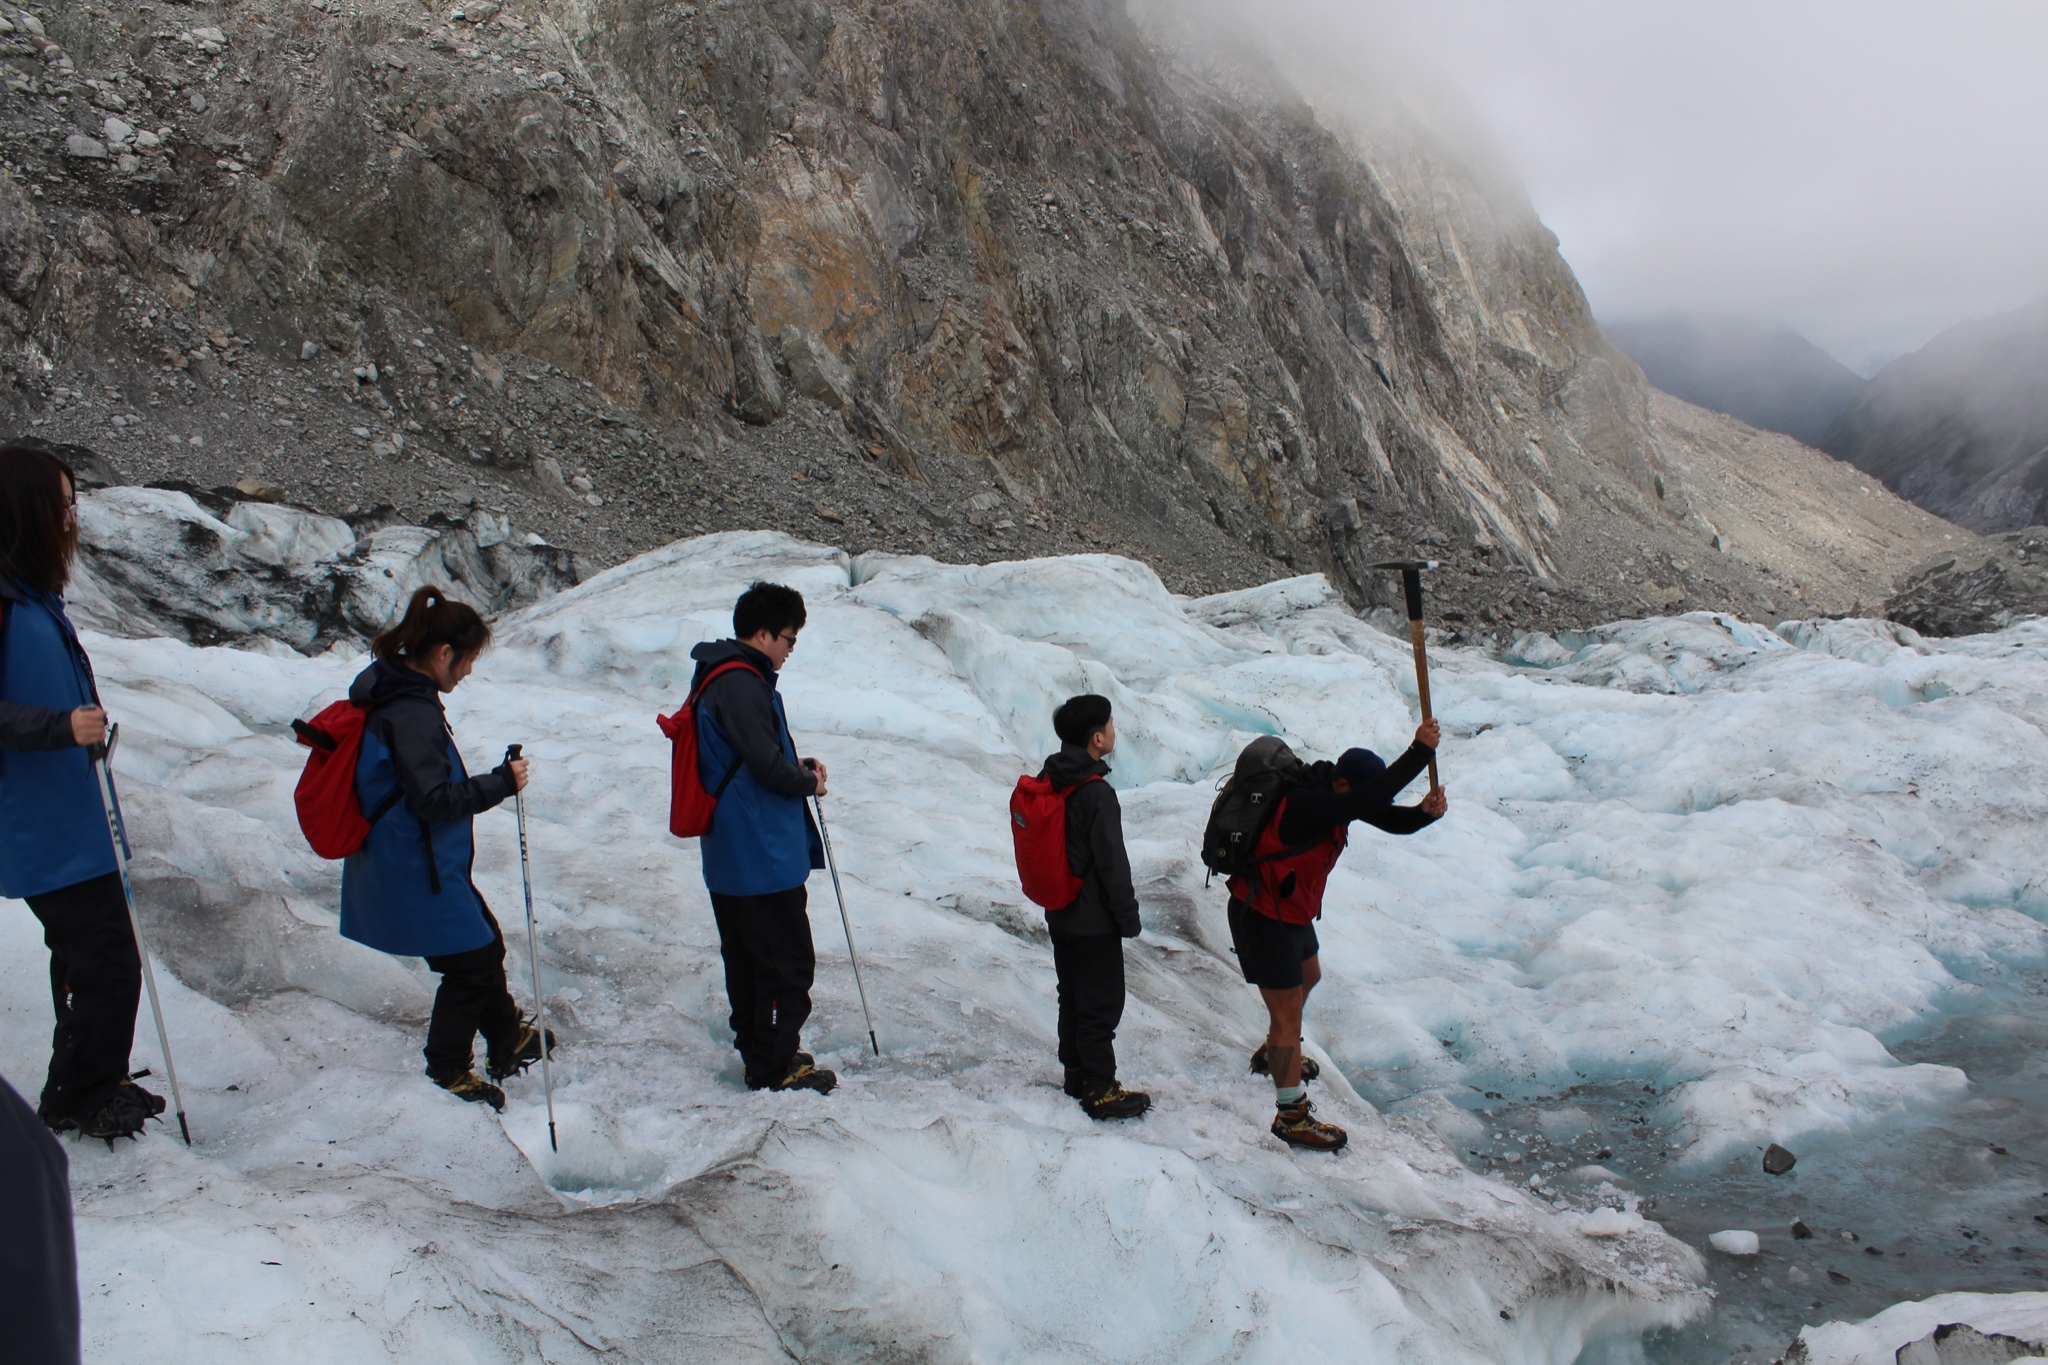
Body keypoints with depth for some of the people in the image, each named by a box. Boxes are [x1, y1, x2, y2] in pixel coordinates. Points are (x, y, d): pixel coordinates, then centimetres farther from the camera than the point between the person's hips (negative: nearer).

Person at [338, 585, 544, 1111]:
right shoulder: (412, 712, -25)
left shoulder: (390, 691, 6)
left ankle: (509, 1041, 39)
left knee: (485, 943, 22)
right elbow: (433, 799, -26)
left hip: (423, 864, 10)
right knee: (470, 964, 5)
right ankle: (447, 1073, 21)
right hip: (419, 873, -10)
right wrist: (501, 782, -19)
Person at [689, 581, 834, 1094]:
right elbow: (767, 765, -24)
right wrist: (808, 782, -5)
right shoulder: (740, 684, -20)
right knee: (788, 962, -1)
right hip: (764, 855, -11)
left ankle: (758, 1053, 30)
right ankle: (774, 1067, 8)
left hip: (730, 856, 11)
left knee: (746, 957, 18)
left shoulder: (718, 679, 13)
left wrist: (796, 766, 5)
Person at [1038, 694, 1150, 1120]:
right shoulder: (1097, 793, -25)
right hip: (1094, 921, -8)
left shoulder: (1048, 779, 2)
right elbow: (1112, 863, -21)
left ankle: (1076, 1073, 30)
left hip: (1060, 913, 9)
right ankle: (1100, 1091, 9)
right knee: (1101, 1004, 2)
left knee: (1072, 996, 19)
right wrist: (1128, 915, -10)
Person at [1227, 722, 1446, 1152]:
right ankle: (1291, 1116, 7)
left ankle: (1275, 1055, 54)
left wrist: (1425, 812, -25)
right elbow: (1368, 801, -46)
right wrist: (1419, 753, -42)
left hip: (1292, 910, 10)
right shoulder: (1307, 805, -33)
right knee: (1287, 1012, -4)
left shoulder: (1338, 795, -4)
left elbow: (1392, 820, -3)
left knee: (1308, 976, 30)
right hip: (1262, 918, -10)